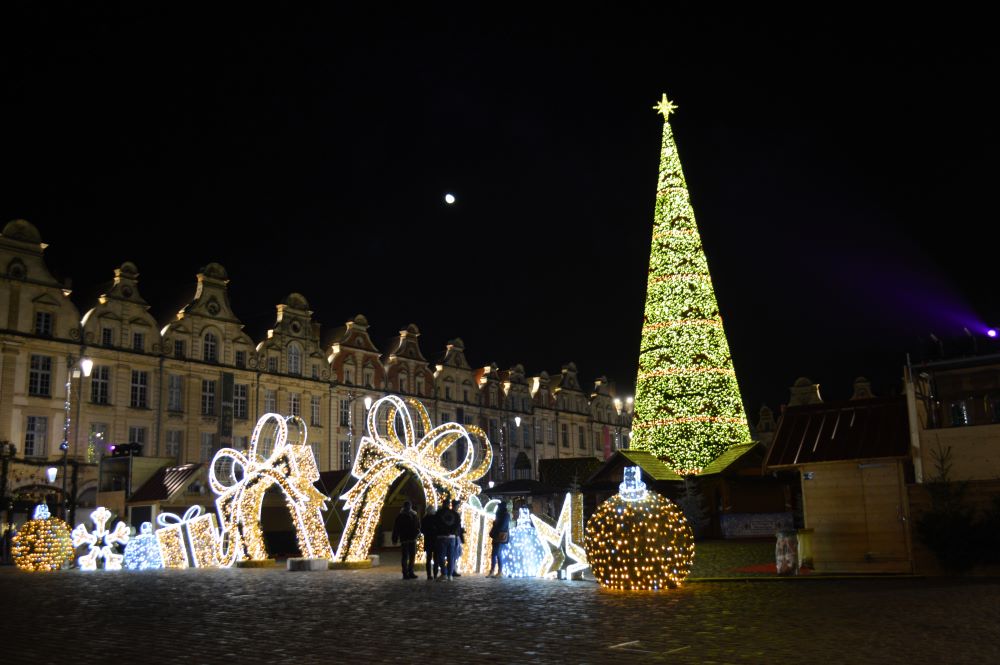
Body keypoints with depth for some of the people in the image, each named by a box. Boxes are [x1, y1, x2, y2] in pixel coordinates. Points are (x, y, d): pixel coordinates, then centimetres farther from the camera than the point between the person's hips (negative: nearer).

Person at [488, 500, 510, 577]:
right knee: (494, 554, 5)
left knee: (497, 554, -10)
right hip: (497, 537, 9)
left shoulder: (506, 515, -8)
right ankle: (491, 572, 6)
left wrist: (494, 533, -10)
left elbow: (502, 526, -16)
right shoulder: (500, 515, 19)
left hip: (501, 537, -9)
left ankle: (500, 572, -7)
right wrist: (493, 533, 4)